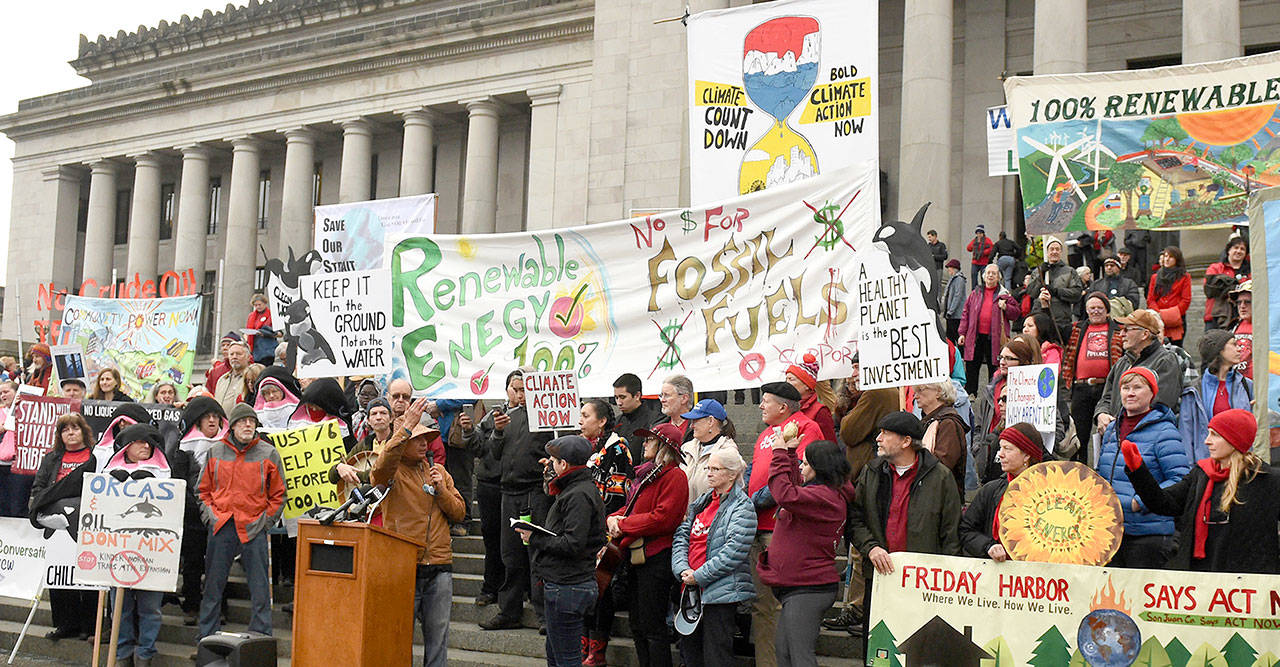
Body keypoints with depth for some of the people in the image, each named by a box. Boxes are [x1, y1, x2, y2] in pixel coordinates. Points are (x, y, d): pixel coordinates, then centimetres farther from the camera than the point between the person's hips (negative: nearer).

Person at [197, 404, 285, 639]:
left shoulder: (268, 454, 3)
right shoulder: (216, 452, 9)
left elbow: (278, 495, 6)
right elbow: (204, 489, 16)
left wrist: (265, 520, -2)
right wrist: (210, 514, 4)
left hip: (254, 529, -2)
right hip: (220, 527, 2)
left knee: (260, 588, -2)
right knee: (213, 585, 8)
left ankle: (261, 637, 5)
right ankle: (207, 636, 17)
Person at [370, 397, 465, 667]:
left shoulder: (438, 471, 15)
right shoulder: (392, 471, 0)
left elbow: (458, 513, 12)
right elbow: (381, 468, -27)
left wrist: (441, 490, -6)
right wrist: (406, 427, -29)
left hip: (439, 566, 4)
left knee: (437, 635, 7)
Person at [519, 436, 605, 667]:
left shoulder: (579, 495, -17)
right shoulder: (578, 489, 15)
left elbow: (573, 544, -24)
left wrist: (535, 539, -14)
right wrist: (533, 531, 3)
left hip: (567, 588, -11)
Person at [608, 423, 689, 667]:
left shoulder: (674, 476, -12)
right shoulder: (646, 474, 17)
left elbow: (663, 519, -21)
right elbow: (631, 508, 20)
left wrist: (623, 524, -13)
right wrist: (613, 519, -3)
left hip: (656, 558, -9)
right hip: (636, 557, 10)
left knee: (652, 627, -6)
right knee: (637, 626, 15)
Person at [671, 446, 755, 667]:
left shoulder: (742, 507, -9)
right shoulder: (702, 502, 15)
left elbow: (734, 552, -18)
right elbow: (681, 536, 11)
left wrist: (699, 576, -17)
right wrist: (683, 570, -6)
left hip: (720, 592, -8)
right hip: (692, 590, 8)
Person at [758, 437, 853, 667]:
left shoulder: (824, 496, -17)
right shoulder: (824, 493, 15)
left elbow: (786, 495, -32)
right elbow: (796, 486, 35)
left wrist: (780, 455, -21)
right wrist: (790, 453, 26)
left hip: (807, 591, -11)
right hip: (798, 589, 11)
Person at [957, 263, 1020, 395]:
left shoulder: (1004, 294, 7)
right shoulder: (975, 293, 12)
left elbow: (1016, 312, 8)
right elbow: (966, 313, 11)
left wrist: (1005, 307, -12)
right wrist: (962, 333, 5)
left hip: (994, 338, -2)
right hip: (975, 337, 2)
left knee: (994, 369, 3)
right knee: (971, 369, 5)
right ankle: (969, 394, 13)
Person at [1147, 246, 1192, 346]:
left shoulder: (1184, 277, 6)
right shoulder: (1155, 277, 15)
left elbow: (1186, 300, -1)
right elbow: (1150, 299, 8)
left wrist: (1173, 314, -12)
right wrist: (1158, 314, -8)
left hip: (1177, 322, -2)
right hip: (1158, 321, 2)